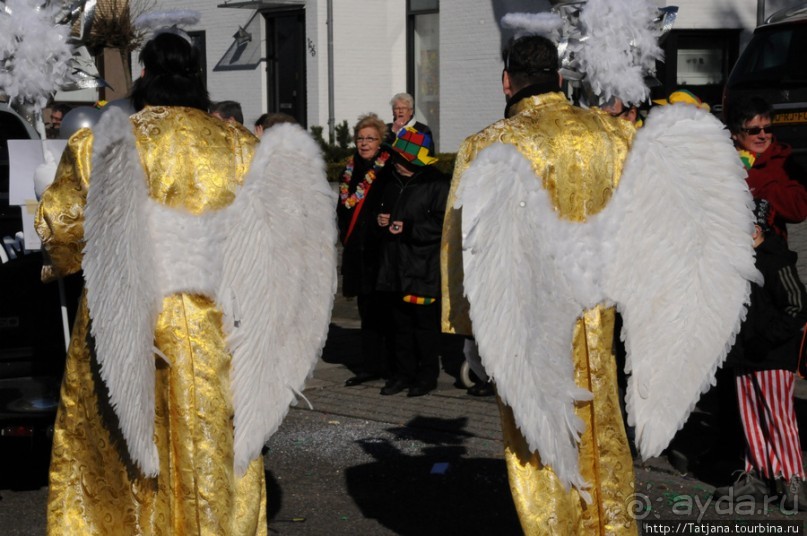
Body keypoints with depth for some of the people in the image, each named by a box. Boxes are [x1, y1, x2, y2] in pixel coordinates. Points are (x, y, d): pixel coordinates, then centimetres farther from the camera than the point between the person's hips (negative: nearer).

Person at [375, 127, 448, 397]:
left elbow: (442, 223, -16)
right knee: (401, 323, 11)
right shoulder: (393, 182, 16)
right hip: (396, 266, 7)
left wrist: (408, 229, -20)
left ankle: (427, 375, 8)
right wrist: (381, 220, 6)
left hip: (423, 269, -7)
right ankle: (404, 372, 20)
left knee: (425, 323, -2)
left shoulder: (437, 184, -9)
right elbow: (383, 211, 29)